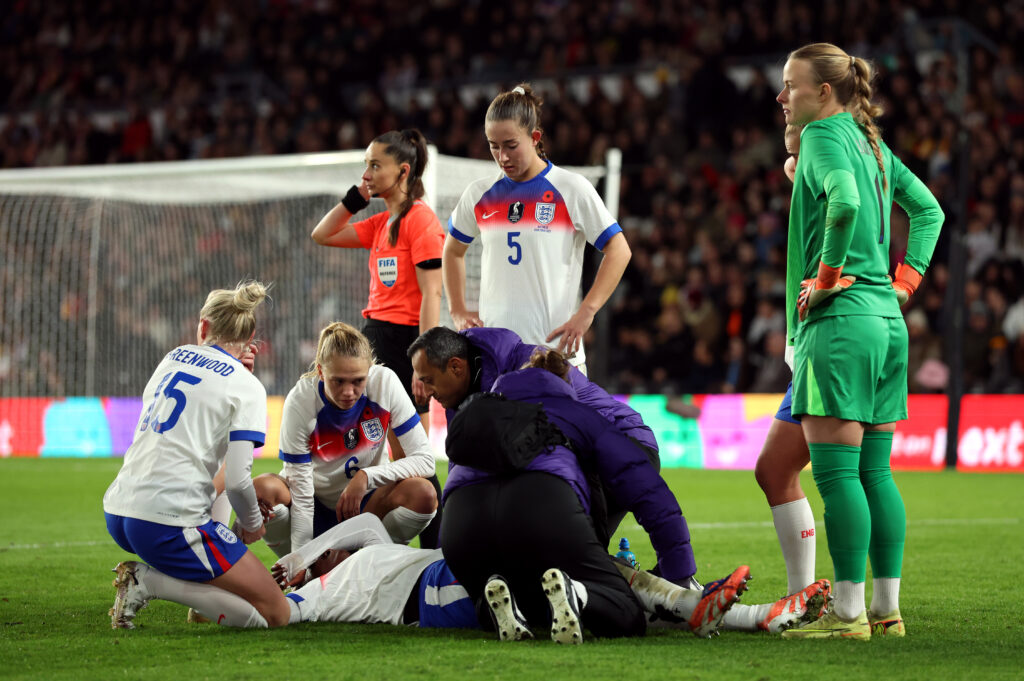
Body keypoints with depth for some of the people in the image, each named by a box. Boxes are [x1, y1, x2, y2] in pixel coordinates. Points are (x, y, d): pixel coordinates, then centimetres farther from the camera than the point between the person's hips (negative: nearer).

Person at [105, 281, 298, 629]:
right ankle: (149, 582, -11)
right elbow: (237, 480, -9)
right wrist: (252, 524, 10)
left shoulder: (174, 356, 14)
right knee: (276, 614, -3)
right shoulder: (247, 387, -2)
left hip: (117, 513, 8)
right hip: (169, 521, -8)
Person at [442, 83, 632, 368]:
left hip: (554, 348, -3)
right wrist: (457, 310, 14)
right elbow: (453, 251, 27)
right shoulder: (479, 194, 10)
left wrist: (585, 313, -9)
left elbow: (619, 251, -1)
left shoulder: (571, 189, -1)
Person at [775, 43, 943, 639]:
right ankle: (888, 609, 12)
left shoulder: (824, 135, -8)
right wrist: (904, 281, 18)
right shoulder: (873, 143, 18)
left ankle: (848, 613, -9)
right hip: (887, 320, 9)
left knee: (836, 470, -8)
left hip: (840, 320, -9)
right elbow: (929, 210, 24)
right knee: (875, 471, 10)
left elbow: (845, 202, -26)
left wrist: (827, 276, -16)